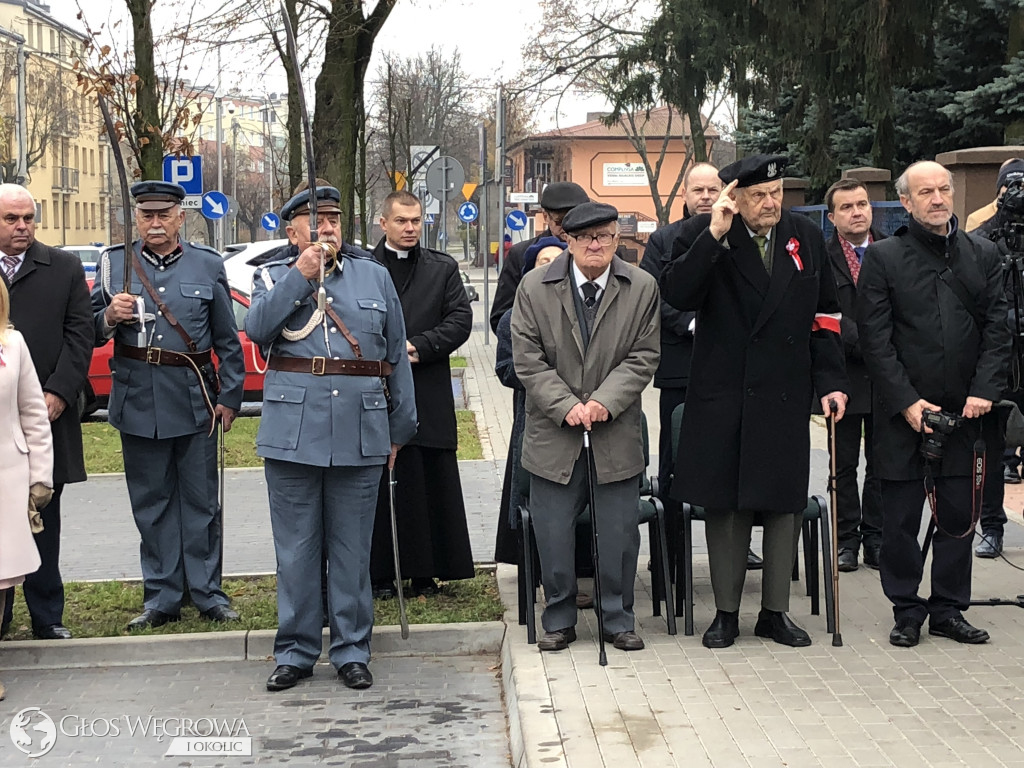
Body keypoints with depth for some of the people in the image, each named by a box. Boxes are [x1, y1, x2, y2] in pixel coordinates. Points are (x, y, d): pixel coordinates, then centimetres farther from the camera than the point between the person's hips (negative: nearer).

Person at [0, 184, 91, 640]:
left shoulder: (65, 268, 7)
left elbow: (79, 334, 2)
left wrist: (59, 393, -9)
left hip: (47, 413, 1)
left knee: (44, 521, 8)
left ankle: (47, 617, 16)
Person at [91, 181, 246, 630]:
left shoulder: (208, 265, 6)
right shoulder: (115, 264, 8)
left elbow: (227, 340, 8)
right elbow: (91, 335, 8)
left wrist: (230, 396, 3)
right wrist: (109, 316, -14)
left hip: (195, 403, -1)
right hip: (139, 404, 1)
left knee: (200, 502, 4)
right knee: (151, 504, 7)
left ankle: (207, 593, 13)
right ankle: (162, 598, 15)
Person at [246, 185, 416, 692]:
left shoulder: (374, 276, 13)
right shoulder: (273, 277, 9)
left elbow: (397, 357, 14)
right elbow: (257, 329, -11)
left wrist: (400, 429, 12)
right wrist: (301, 275, -13)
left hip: (360, 435, 1)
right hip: (292, 431, -1)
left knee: (352, 548, 7)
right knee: (296, 549, 5)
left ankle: (352, 651, 16)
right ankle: (295, 651, 16)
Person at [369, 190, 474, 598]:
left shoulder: (443, 269, 10)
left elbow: (461, 320, 3)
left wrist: (419, 346, -9)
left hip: (428, 392, 2)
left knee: (431, 485, 3)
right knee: (381, 484, 2)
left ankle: (424, 572, 12)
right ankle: (381, 573, 10)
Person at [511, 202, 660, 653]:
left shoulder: (642, 288, 0)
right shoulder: (534, 287, -1)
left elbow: (643, 357, -2)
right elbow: (528, 360, -4)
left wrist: (605, 401, -15)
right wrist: (567, 406, -14)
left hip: (617, 433, 0)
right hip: (553, 433, 0)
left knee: (619, 533, 7)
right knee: (553, 532, 6)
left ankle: (618, 619, 22)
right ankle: (559, 620, 21)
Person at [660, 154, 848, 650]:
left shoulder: (806, 238, 7)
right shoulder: (701, 235, -3)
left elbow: (824, 315, 10)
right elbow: (676, 295, -17)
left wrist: (831, 381, 1)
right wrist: (714, 237, -25)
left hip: (786, 395, 2)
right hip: (722, 395, -2)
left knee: (785, 503, 7)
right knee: (725, 504, 5)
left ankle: (775, 611, 20)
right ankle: (726, 613, 17)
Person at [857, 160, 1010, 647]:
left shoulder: (983, 255, 9)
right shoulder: (883, 257, -1)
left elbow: (997, 329, 5)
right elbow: (875, 338, -5)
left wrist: (983, 392, -7)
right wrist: (907, 402, -11)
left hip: (963, 410, 3)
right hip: (902, 414, -3)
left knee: (958, 515, 7)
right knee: (901, 518, 3)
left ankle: (949, 610, 20)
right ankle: (907, 612, 16)